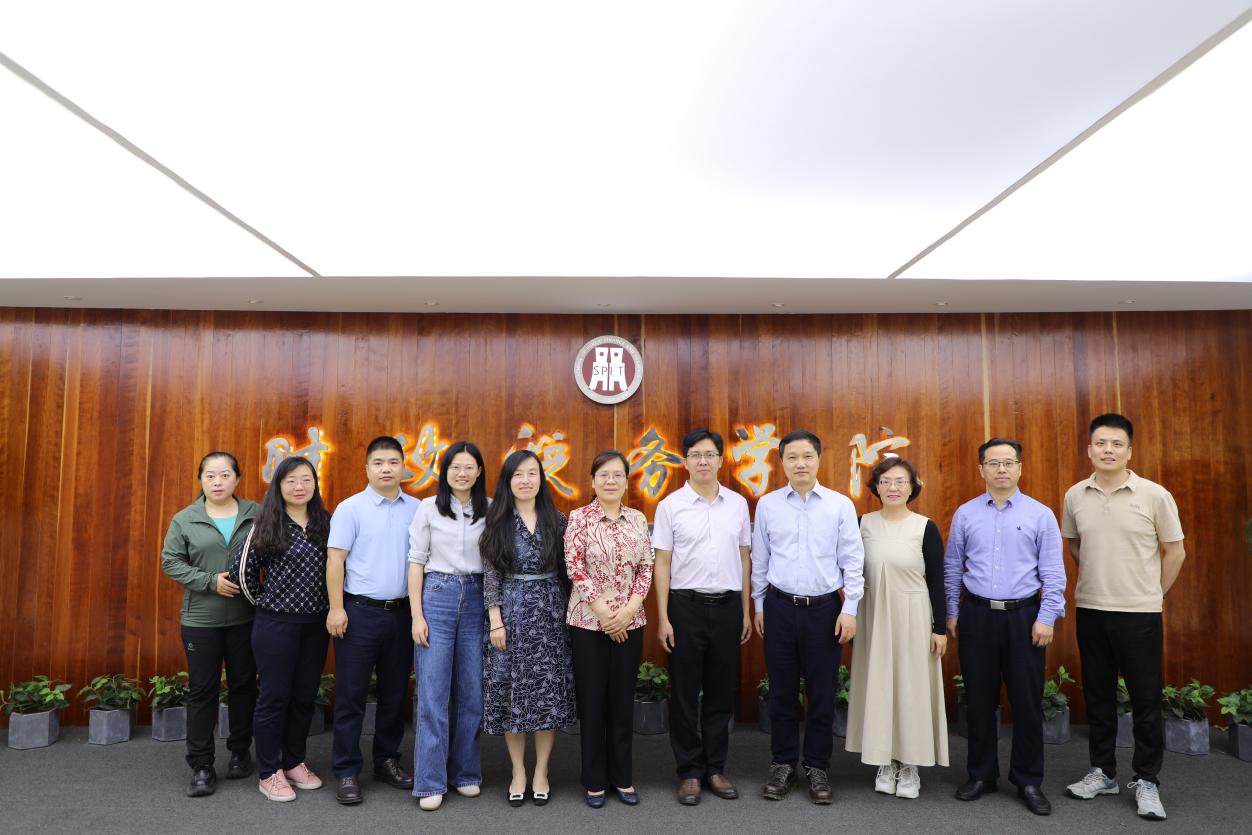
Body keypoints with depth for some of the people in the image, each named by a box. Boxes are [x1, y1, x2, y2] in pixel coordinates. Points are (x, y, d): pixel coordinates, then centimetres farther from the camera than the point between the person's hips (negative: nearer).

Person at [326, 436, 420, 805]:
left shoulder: (416, 509, 4)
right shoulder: (350, 508, -5)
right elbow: (335, 559, -6)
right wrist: (336, 608, -12)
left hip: (401, 612, 4)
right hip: (359, 611, -3)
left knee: (395, 692, 13)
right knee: (351, 694, 4)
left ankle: (387, 760, 29)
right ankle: (346, 771, 16)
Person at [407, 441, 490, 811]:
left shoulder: (490, 510, 5)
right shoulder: (429, 508, 0)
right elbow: (416, 561, 0)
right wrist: (417, 615, -6)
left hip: (476, 599, 2)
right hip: (437, 596, -2)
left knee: (471, 692, 8)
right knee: (432, 693, -1)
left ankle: (465, 773, 23)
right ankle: (430, 782, 9)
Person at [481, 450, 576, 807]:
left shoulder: (557, 521, 4)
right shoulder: (497, 522, 0)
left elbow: (565, 572, 6)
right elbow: (490, 576, -3)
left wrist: (568, 612, 5)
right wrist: (496, 621, -9)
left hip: (549, 613, 1)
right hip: (511, 613, -1)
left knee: (548, 693, 4)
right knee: (512, 694, 4)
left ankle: (541, 772, 19)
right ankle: (518, 772, 20)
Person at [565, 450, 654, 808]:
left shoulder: (638, 519, 5)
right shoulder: (579, 518, -6)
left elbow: (646, 568, 3)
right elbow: (575, 570, -11)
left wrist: (629, 609, -9)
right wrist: (605, 612, -13)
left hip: (629, 622, 3)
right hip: (589, 621, -3)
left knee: (623, 699, 11)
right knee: (591, 699, 6)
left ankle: (622, 777, 26)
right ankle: (594, 780, 22)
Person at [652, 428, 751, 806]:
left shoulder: (738, 503, 5)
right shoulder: (671, 505, -3)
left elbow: (744, 558, 10)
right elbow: (662, 563, -3)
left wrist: (746, 611, 8)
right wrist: (663, 618, -7)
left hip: (727, 605, 3)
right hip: (686, 605, -2)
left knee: (722, 691, 11)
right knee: (685, 693, 6)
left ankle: (715, 768, 26)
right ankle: (690, 772, 21)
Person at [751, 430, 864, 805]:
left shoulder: (840, 504, -3)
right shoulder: (767, 504, 1)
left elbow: (852, 560, -2)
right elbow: (760, 560, 7)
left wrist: (850, 609, -6)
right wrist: (758, 605, 9)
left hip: (824, 607, -1)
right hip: (780, 606, 1)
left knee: (822, 692, 8)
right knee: (782, 690, 10)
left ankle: (817, 767, 24)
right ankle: (783, 764, 25)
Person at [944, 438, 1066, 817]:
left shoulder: (1040, 514, -1)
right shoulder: (965, 514, 4)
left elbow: (1053, 573, -2)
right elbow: (952, 568, 8)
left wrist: (1047, 618, -8)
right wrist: (951, 613, 7)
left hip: (1024, 616, -1)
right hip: (977, 615, 1)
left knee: (1027, 701, 6)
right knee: (979, 700, 10)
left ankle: (1028, 781, 22)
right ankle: (981, 775, 25)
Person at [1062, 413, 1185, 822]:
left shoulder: (1155, 495, -7)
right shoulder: (1075, 496, 1)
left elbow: (1175, 551, 0)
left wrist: (1153, 593, 3)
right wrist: (1097, 580, 11)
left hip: (1139, 612, -3)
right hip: (1090, 610, 3)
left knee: (1146, 699, 5)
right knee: (1098, 695, 13)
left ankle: (1146, 781, 21)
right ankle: (1103, 772, 27)